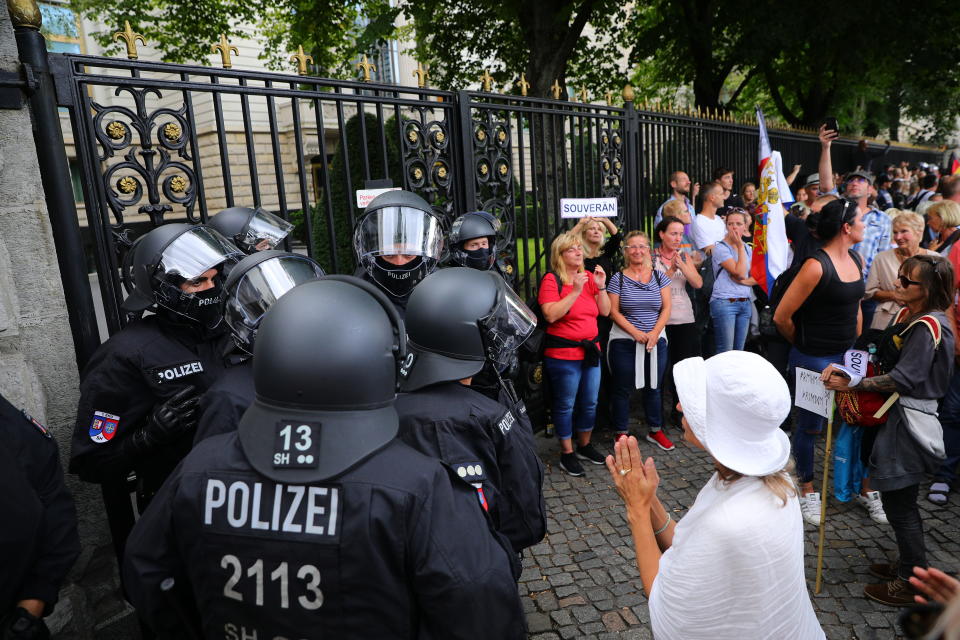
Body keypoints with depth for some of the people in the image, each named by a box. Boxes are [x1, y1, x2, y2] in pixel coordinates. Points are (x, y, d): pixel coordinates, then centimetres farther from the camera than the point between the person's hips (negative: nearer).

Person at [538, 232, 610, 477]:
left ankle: (584, 445, 35)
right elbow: (551, 315, -23)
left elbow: (605, 312, 6)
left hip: (590, 350, 7)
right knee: (566, 405, 4)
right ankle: (567, 453, 20)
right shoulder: (551, 280, -11)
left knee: (590, 403, 16)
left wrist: (601, 286, -7)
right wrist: (575, 291, -24)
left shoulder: (589, 277, 7)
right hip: (563, 354, -6)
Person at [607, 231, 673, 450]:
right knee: (623, 389, 5)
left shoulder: (659, 276, 5)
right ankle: (621, 434, 18)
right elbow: (613, 311, -5)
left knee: (654, 387, 13)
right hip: (624, 342, -2)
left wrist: (654, 333, -11)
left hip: (656, 341, 3)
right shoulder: (618, 278, -2)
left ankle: (655, 430, 29)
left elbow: (666, 308, 2)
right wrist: (635, 332, -14)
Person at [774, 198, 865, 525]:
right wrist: (803, 344, -1)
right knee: (809, 426, 8)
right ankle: (807, 489, 27)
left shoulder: (857, 260, 7)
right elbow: (781, 317, -18)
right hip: (814, 360, -7)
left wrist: (856, 346, 15)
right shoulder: (817, 265, -20)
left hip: (846, 357, 7)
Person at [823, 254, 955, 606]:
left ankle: (912, 583, 19)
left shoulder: (928, 327, -19)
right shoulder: (907, 315, 8)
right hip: (899, 415, 9)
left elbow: (901, 379, -24)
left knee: (899, 503, 3)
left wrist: (850, 384, -23)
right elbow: (882, 356, 11)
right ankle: (909, 565, 37)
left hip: (909, 421, -9)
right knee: (900, 500, 20)